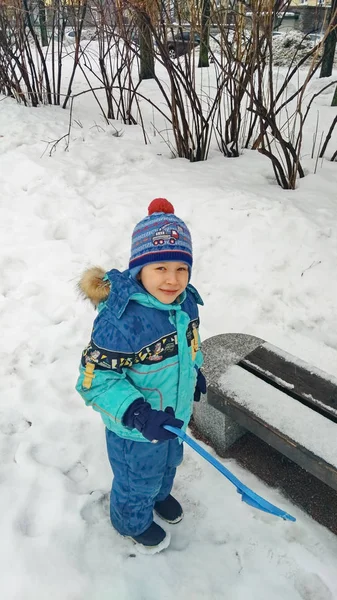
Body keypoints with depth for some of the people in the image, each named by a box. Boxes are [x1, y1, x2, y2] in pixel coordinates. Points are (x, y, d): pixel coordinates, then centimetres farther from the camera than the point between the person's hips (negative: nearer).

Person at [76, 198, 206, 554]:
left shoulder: (185, 300, -13)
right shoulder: (121, 321, -39)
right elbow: (96, 380, -31)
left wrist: (195, 371, 18)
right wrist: (139, 415, -39)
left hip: (175, 415, 7)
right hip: (135, 431, -7)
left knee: (169, 462, 34)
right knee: (138, 481, 23)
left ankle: (160, 494, 67)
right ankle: (134, 522, 56)